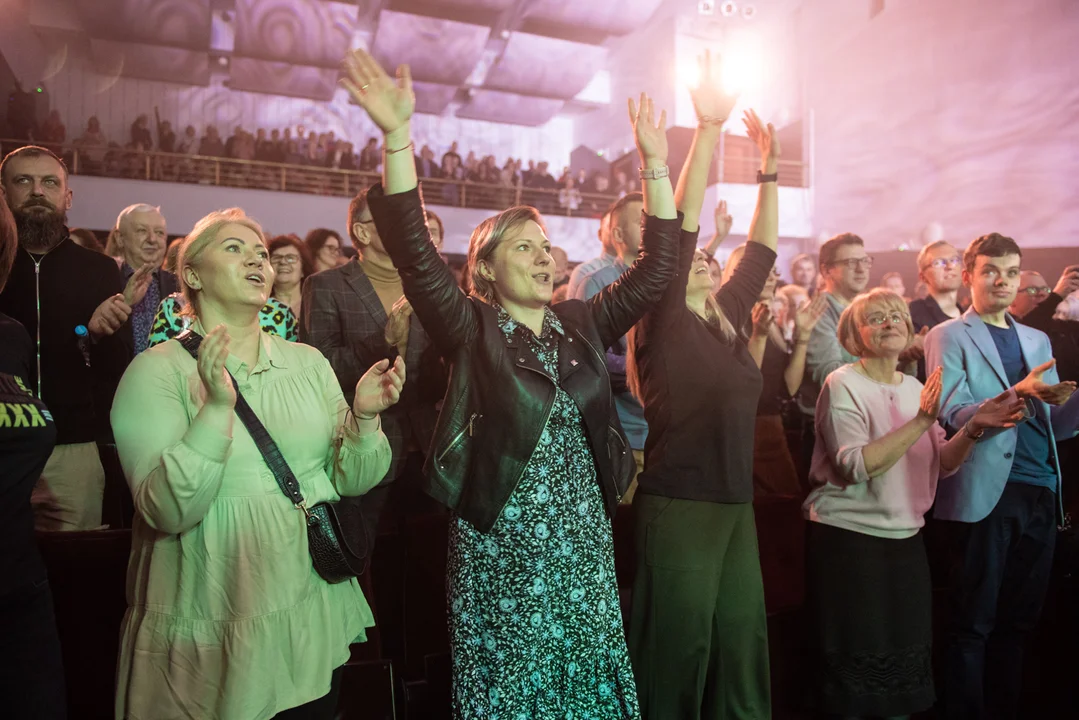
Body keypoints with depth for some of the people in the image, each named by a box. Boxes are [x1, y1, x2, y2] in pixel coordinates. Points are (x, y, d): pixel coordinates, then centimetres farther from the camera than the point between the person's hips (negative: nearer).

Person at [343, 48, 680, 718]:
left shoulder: (581, 325, 6)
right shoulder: (472, 330, -5)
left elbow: (656, 267, 6)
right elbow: (414, 249, -17)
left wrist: (656, 163, 1)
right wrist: (397, 134, -25)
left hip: (583, 539, 4)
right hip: (502, 545, -4)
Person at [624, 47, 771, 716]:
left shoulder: (726, 318, 11)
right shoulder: (665, 322, -7)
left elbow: (763, 250, 17)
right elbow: (675, 228, -17)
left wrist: (768, 170, 13)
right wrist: (709, 129, -18)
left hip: (737, 505, 7)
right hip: (678, 505, -7)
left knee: (741, 641, 14)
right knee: (679, 649, 4)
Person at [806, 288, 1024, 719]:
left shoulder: (916, 388, 11)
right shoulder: (843, 385, -9)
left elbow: (941, 465, 8)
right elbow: (855, 466, -21)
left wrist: (973, 429, -10)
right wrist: (921, 420, -22)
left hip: (905, 539, 6)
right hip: (848, 541, -6)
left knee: (905, 666, 12)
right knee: (854, 672, 2)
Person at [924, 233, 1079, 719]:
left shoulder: (1037, 340, 19)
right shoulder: (949, 337, 1)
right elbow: (952, 416, -10)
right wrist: (1018, 395, -25)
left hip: (1040, 495, 6)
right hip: (986, 493, -5)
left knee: (1018, 621, 10)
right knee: (973, 624, 1)